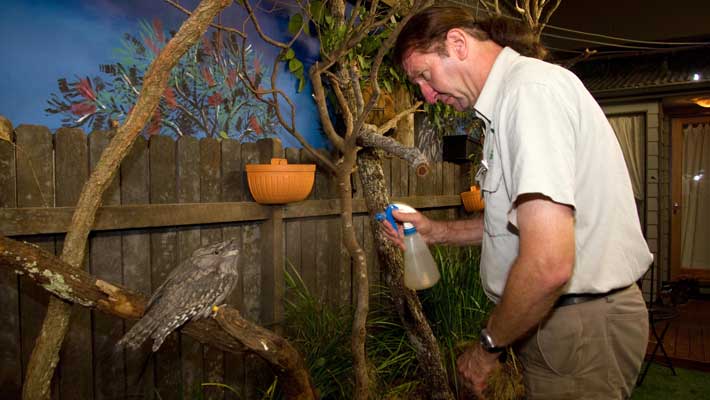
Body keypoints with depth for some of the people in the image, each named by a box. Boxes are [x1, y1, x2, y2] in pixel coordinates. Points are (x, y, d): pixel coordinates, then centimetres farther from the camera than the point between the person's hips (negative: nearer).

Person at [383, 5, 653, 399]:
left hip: (580, 329, -10)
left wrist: (487, 347, -16)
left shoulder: (531, 89, -22)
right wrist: (435, 231, 10)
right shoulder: (510, 97, 12)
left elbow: (548, 264, -32)